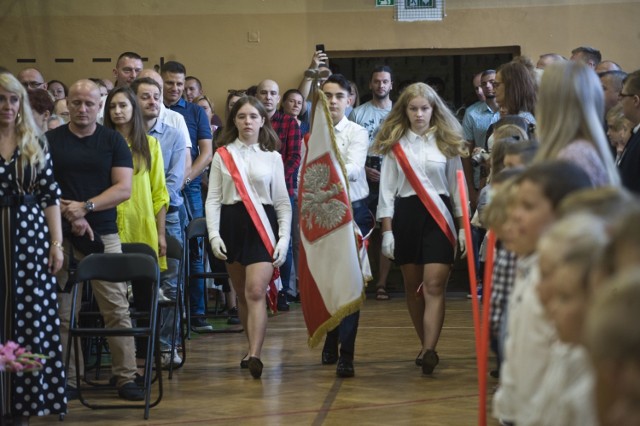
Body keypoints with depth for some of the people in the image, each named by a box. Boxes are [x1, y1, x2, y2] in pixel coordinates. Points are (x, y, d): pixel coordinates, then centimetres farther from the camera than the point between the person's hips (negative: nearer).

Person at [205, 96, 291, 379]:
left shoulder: (272, 157, 8)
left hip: (262, 226, -2)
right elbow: (213, 198, 4)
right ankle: (253, 348, 21)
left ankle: (254, 356, -25)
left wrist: (284, 238, -2)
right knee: (242, 295, 8)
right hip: (231, 224, 2)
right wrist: (213, 234, -7)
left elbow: (282, 201, 8)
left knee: (255, 292, -16)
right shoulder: (222, 155, 8)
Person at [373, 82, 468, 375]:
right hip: (406, 215, 1)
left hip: (438, 216, -1)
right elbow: (387, 190, 5)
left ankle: (429, 351, -21)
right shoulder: (395, 145, 5)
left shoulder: (447, 143, 6)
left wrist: (463, 227, 3)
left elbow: (457, 185, 7)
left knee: (434, 286, -12)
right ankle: (426, 346, 20)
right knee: (413, 287, 7)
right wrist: (387, 230, 0)